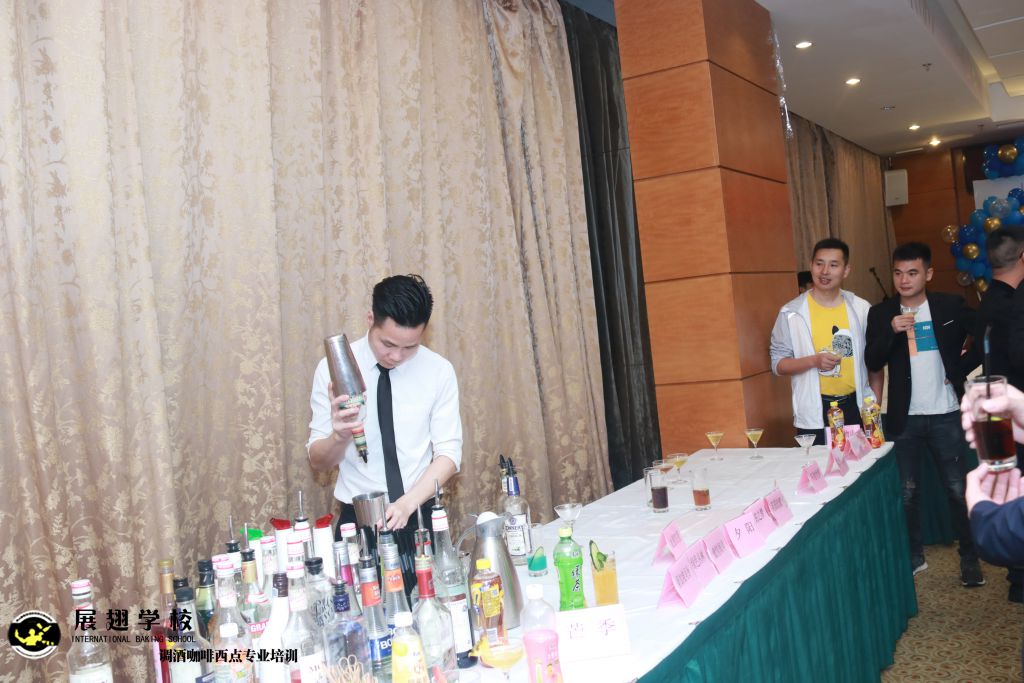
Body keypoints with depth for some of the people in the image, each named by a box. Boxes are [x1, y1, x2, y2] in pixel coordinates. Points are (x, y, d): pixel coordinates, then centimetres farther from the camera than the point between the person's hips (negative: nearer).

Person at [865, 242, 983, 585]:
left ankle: (970, 558, 19)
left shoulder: (951, 306, -1)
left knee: (958, 489, 4)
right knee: (906, 491, 9)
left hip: (946, 415, -1)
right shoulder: (881, 313, 1)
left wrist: (961, 369, -4)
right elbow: (872, 362, -5)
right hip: (904, 417, 1)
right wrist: (891, 331, -20)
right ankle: (914, 555, 24)